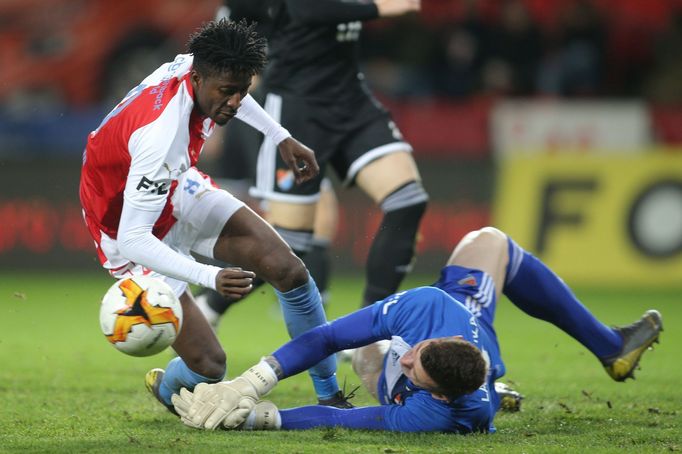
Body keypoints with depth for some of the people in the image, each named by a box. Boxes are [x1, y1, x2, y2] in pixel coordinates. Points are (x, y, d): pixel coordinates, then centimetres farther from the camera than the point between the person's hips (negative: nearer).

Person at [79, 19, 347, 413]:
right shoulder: (161, 138, -41)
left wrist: (281, 137, 10)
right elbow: (131, 240, -43)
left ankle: (331, 396, 5)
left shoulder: (193, 67, -17)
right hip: (137, 232, -7)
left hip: (178, 192, 8)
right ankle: (167, 388, 23)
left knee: (288, 269, -10)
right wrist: (210, 277, -53)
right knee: (209, 365, -15)